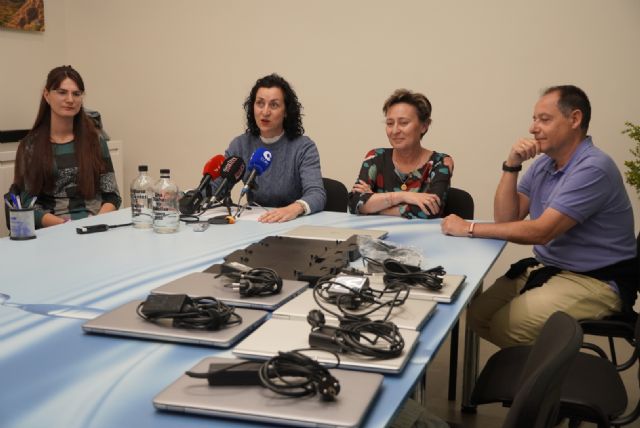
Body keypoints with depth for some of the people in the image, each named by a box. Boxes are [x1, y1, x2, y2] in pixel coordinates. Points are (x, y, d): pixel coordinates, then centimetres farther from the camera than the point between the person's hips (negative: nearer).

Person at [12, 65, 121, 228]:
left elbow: (112, 196, 9)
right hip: (53, 231, -1)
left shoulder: (95, 141, 11)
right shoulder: (30, 146, 7)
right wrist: (63, 224, -14)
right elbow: (28, 203, 3)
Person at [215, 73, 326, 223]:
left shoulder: (304, 147, -8)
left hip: (294, 225, -3)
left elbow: (317, 194, -21)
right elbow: (214, 187, 2)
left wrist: (295, 208, -43)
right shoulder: (240, 144, 4)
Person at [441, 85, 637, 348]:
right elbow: (505, 219, 3)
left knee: (507, 326, -22)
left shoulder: (593, 168, -20)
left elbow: (541, 232, -25)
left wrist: (469, 228, -21)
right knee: (478, 314, -4)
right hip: (547, 268, 8)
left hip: (594, 280, -8)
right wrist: (511, 166, -10)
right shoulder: (543, 164, 7)